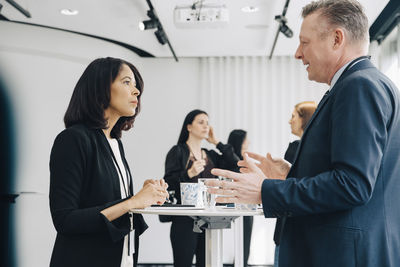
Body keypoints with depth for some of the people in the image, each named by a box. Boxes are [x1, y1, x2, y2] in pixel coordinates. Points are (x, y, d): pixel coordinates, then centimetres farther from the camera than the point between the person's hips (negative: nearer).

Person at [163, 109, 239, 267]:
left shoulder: (210, 155, 17)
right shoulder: (178, 151, 1)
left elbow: (235, 163, 6)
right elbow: (168, 183, -6)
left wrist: (216, 142, 9)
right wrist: (189, 173, -21)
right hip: (185, 220, -5)